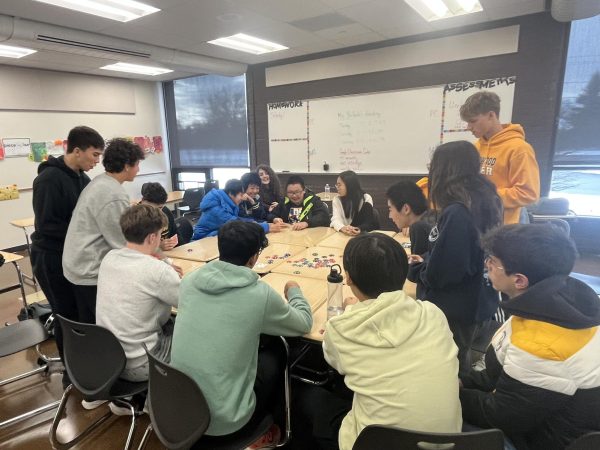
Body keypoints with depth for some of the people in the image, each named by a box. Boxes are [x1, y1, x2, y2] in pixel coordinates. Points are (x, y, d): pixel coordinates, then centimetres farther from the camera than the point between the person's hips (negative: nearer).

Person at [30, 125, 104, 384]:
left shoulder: (81, 177, 6)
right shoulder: (49, 179, -19)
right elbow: (47, 225, -23)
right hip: (52, 258, -7)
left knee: (84, 312, 12)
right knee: (68, 315, 4)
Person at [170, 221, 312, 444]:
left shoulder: (190, 281, -6)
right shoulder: (260, 293, -19)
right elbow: (304, 324, -1)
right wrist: (294, 291, 17)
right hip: (224, 419, -4)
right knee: (273, 357, 19)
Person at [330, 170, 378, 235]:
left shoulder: (366, 199, -4)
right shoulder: (337, 200, 3)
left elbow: (368, 223, -14)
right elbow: (336, 219, -13)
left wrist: (358, 229, -38)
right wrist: (343, 228, -36)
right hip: (343, 235, 3)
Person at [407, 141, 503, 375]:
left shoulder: (457, 213, -29)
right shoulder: (487, 201, 0)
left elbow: (438, 274, -28)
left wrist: (415, 268, -8)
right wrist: (426, 260, 6)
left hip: (455, 309, -8)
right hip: (476, 302, 9)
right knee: (460, 359, 27)